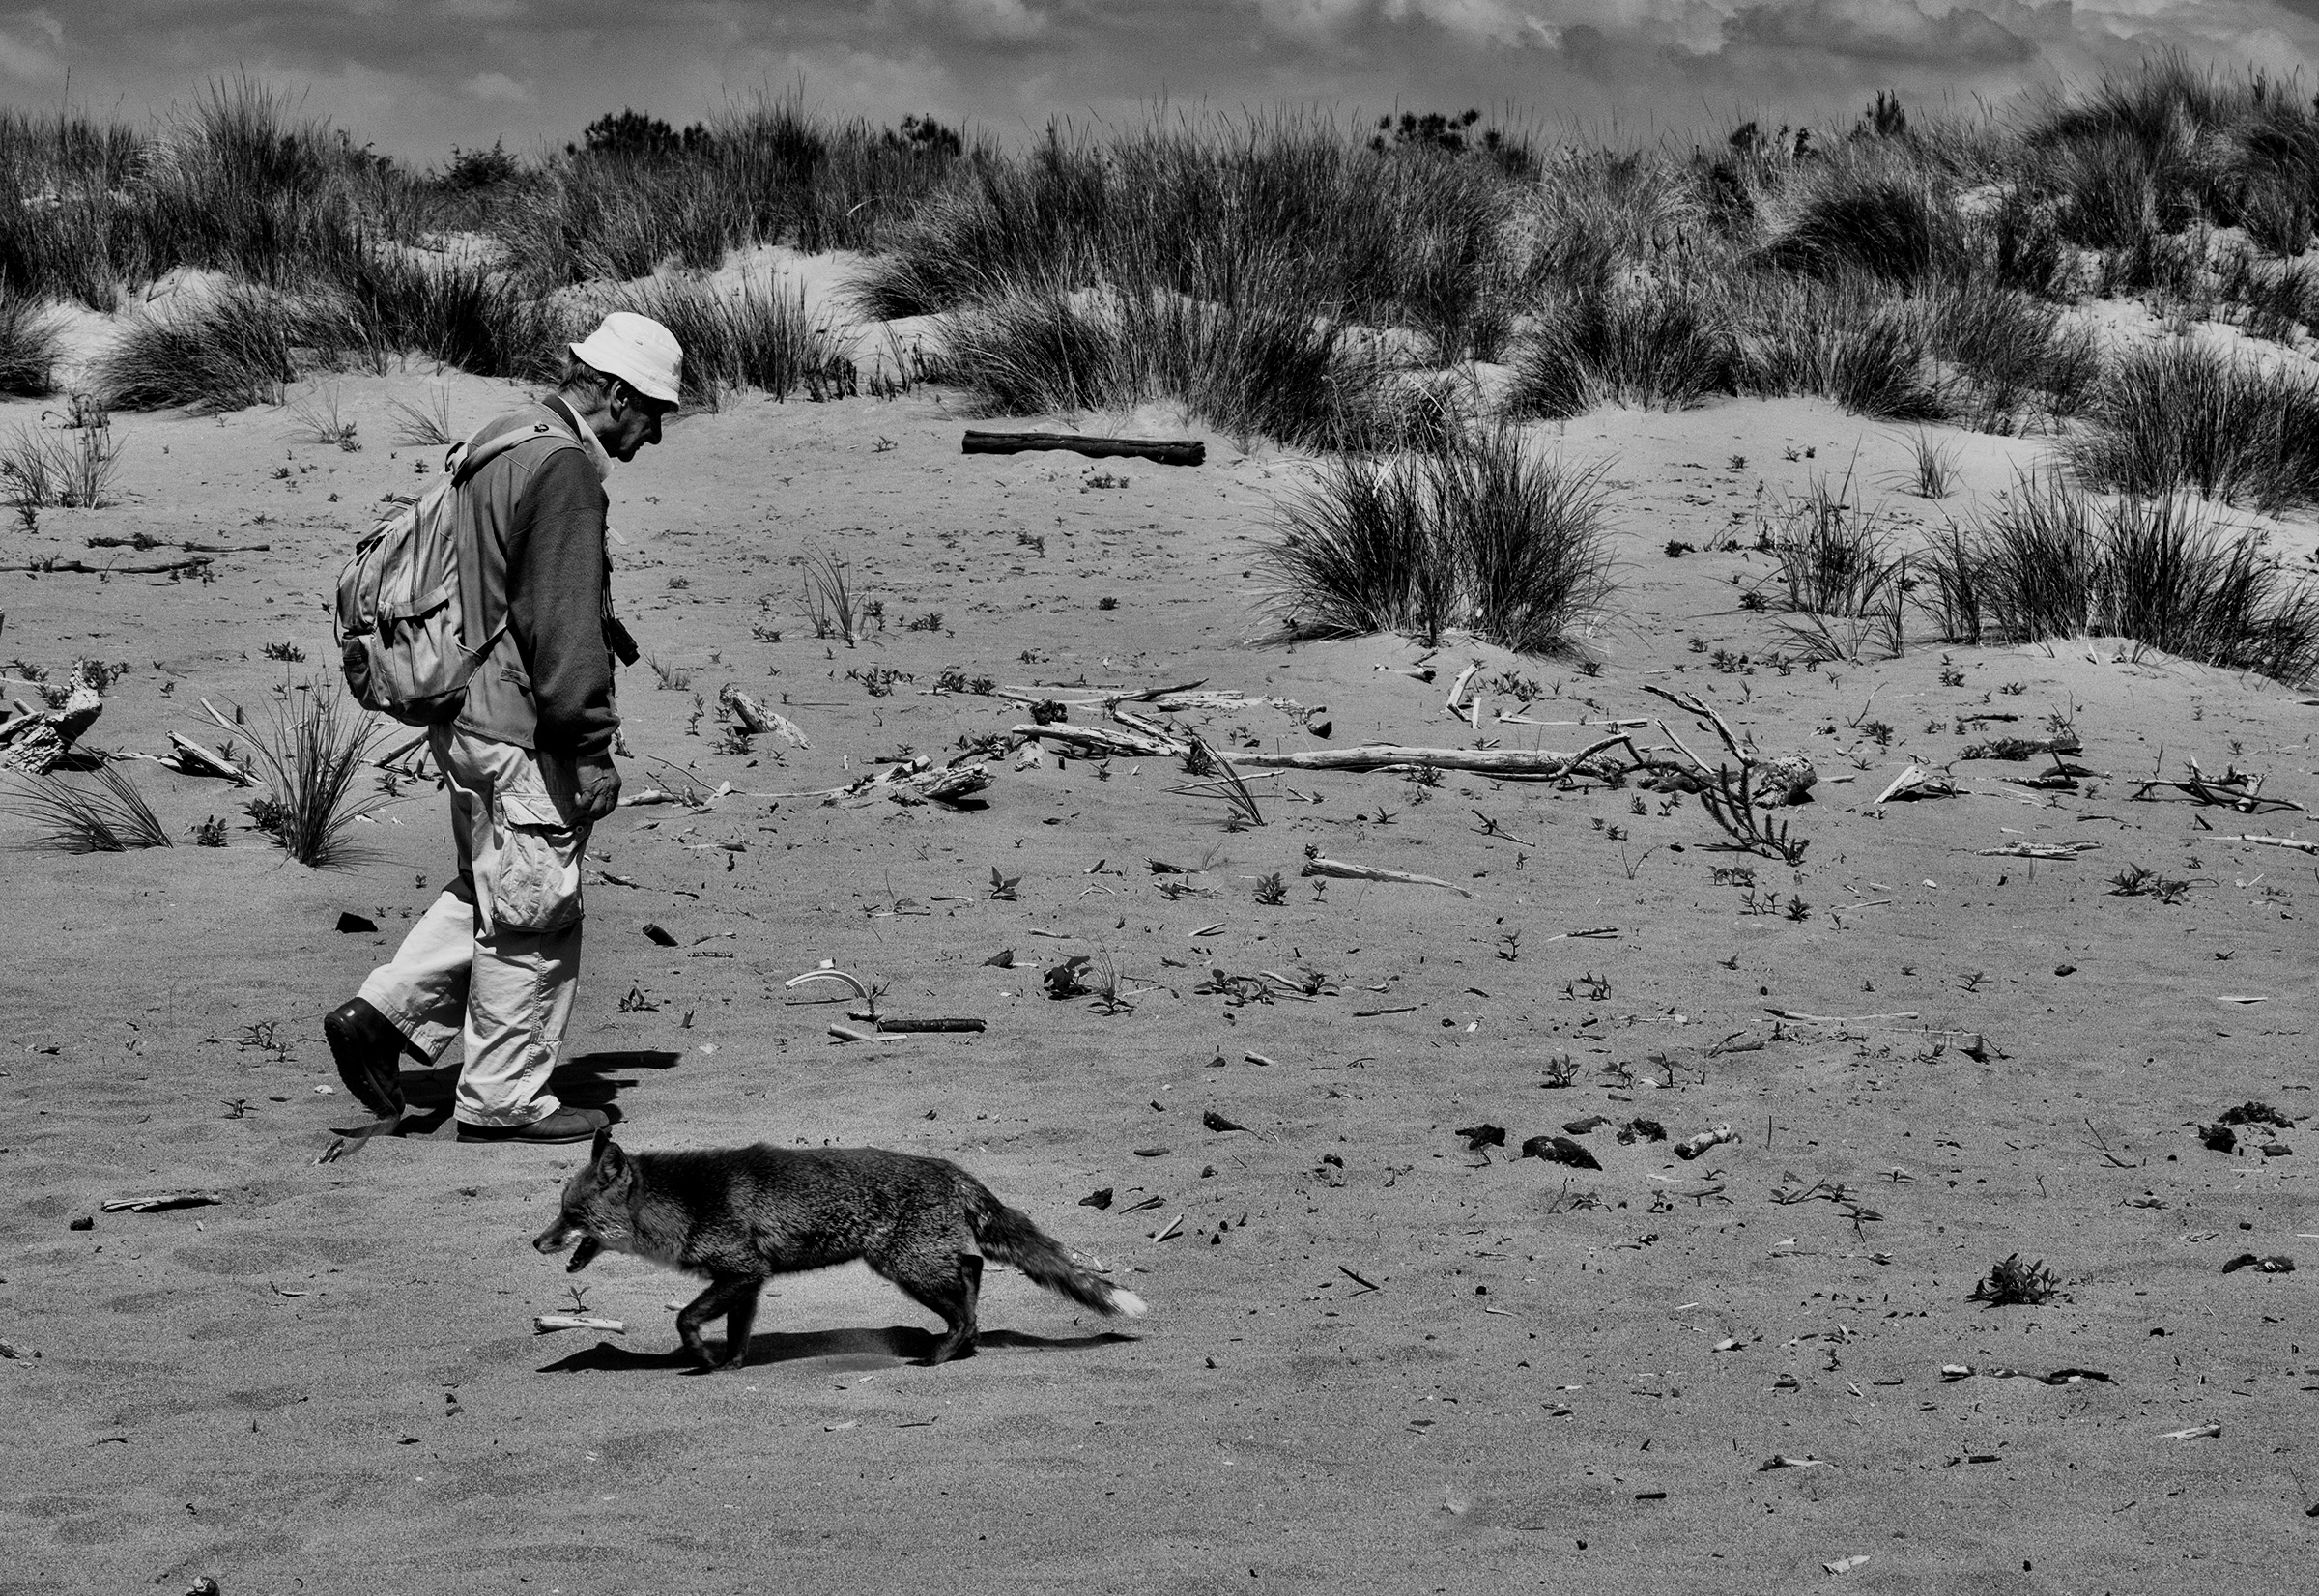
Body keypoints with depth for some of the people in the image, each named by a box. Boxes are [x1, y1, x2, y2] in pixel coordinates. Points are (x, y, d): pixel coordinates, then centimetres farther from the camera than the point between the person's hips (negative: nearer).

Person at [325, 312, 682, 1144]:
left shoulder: (505, 444, 14)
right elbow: (561, 622, -23)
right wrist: (590, 747, -20)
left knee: (491, 892, 22)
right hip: (518, 731, -10)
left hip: (468, 720, 10)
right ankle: (504, 1098, 10)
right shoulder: (562, 468, -19)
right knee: (533, 912, 1)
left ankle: (383, 1014, 16)